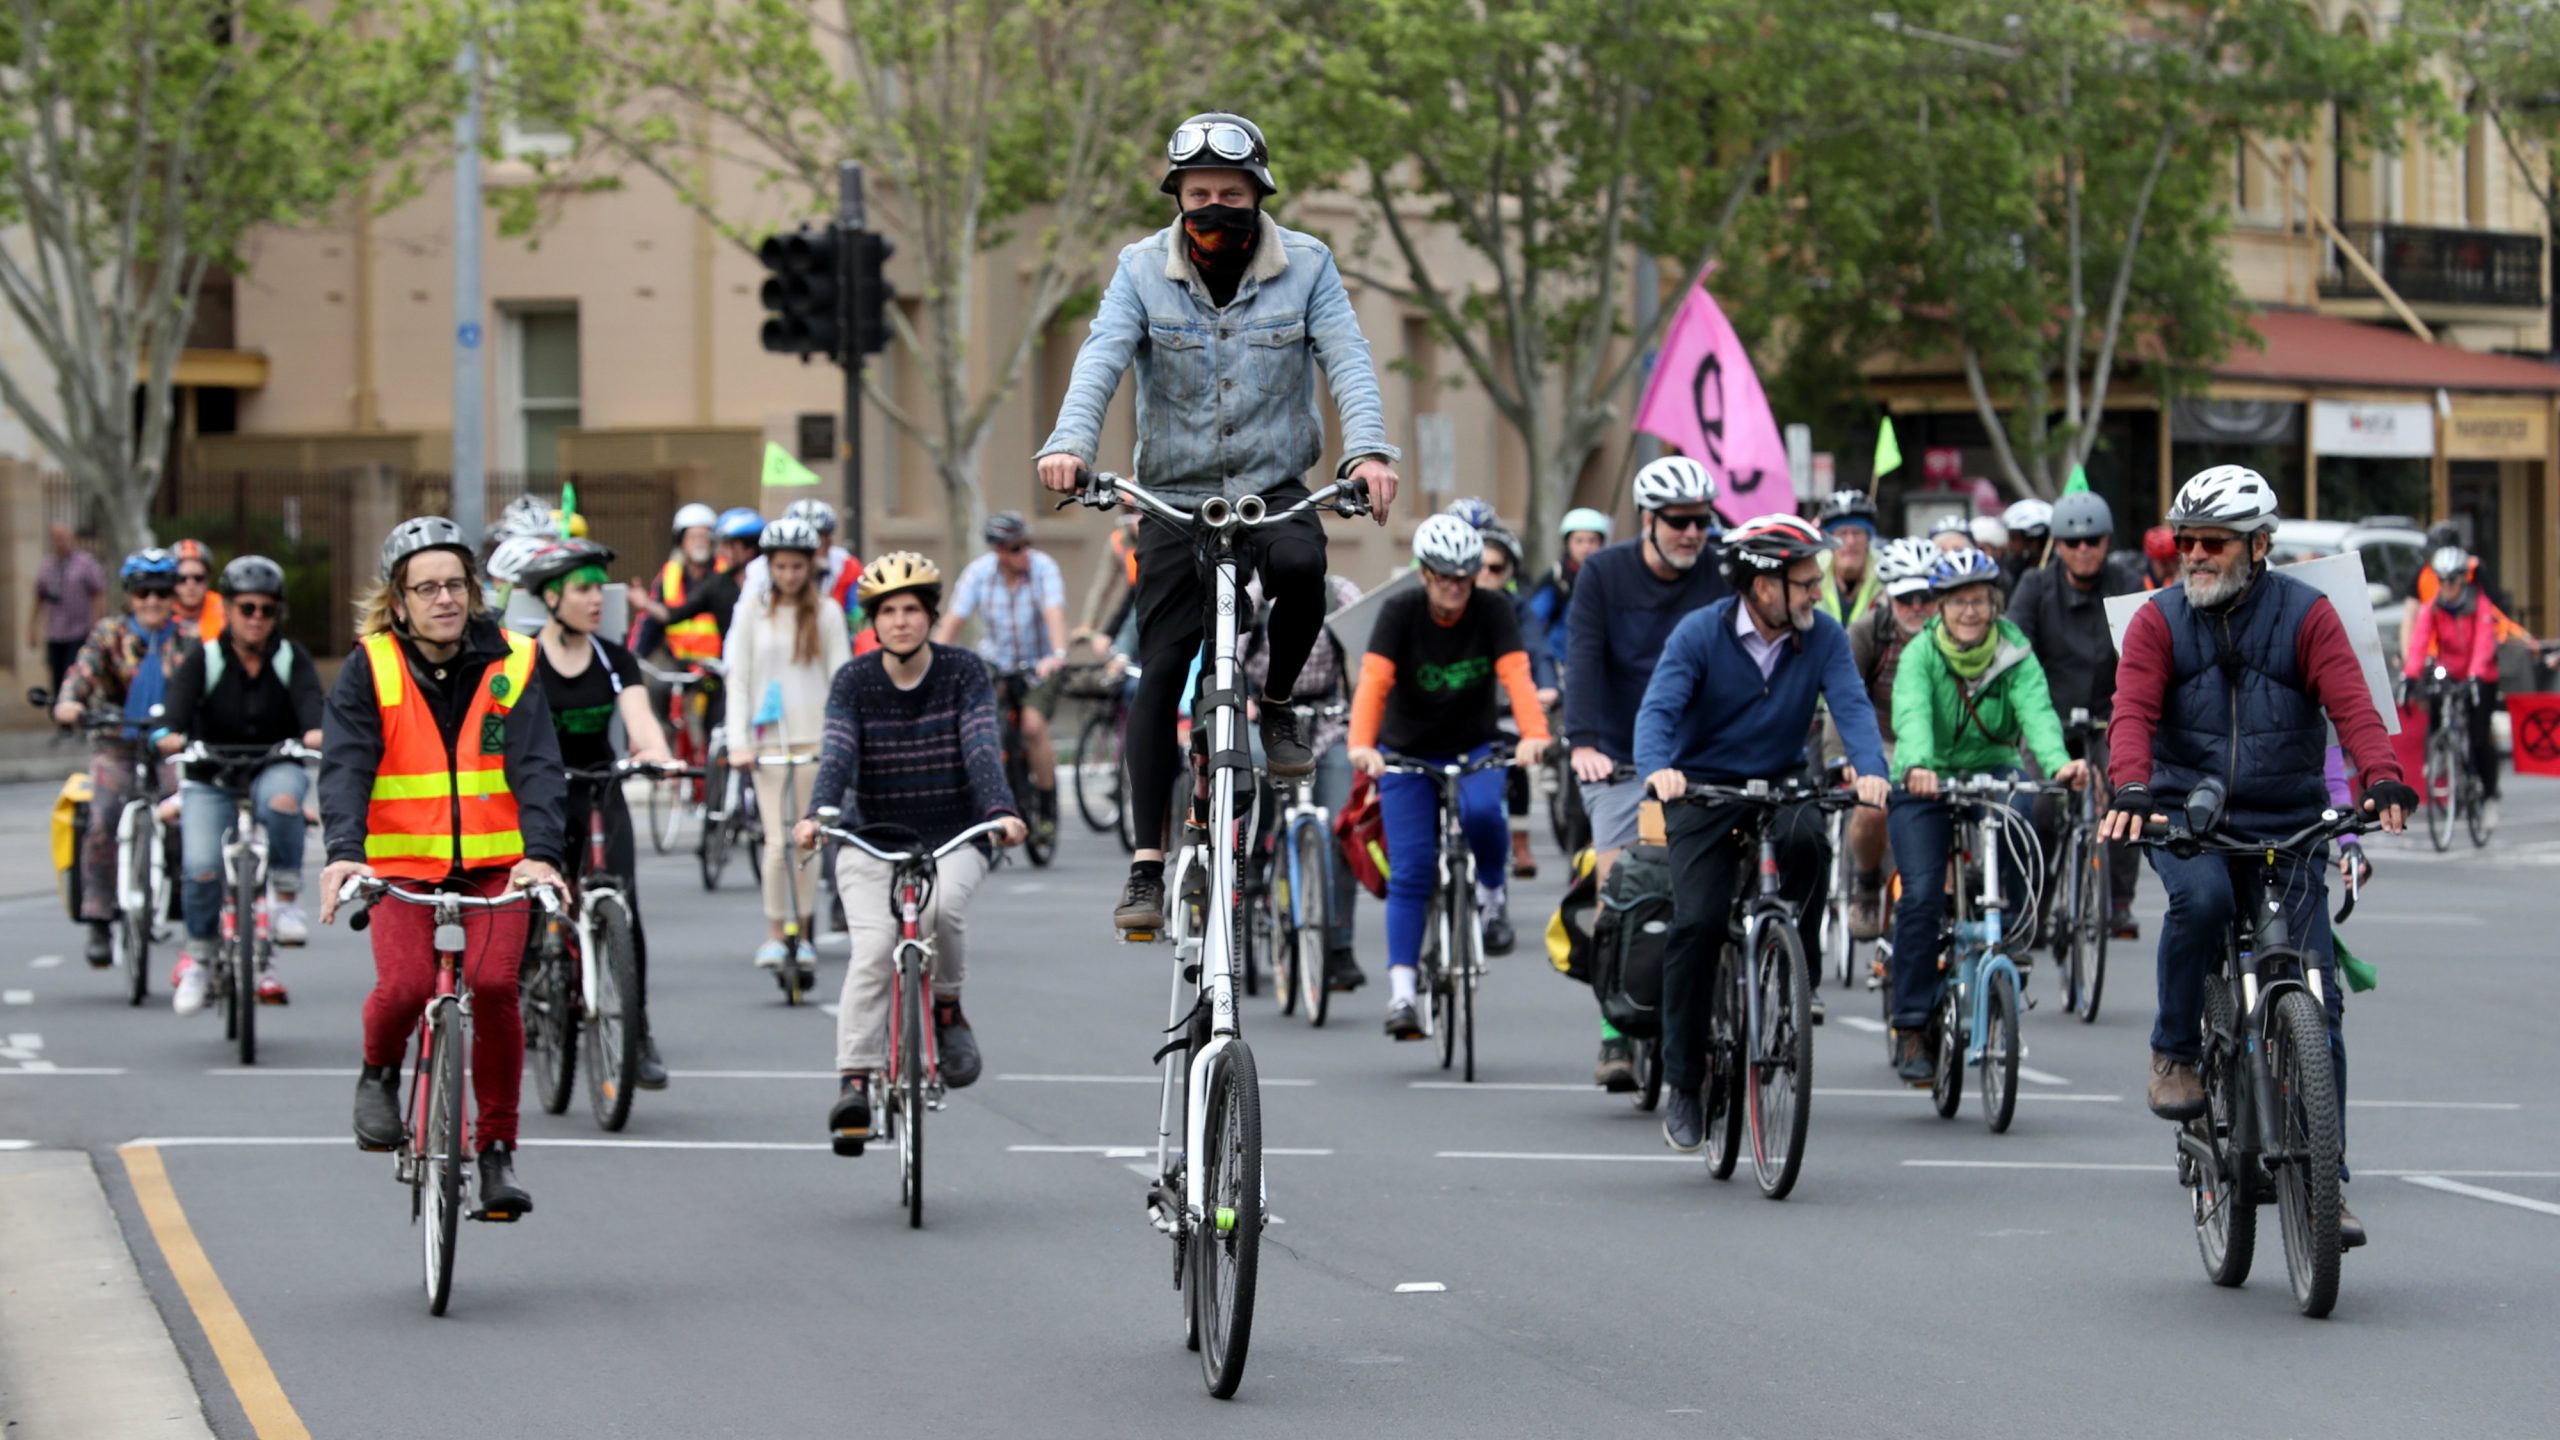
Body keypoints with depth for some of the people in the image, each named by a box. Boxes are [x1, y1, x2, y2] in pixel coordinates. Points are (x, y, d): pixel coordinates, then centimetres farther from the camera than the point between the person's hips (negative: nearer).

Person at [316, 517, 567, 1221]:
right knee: (405, 985, -24)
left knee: (493, 983, -21)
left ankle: (498, 1149, -5)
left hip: (494, 865, 1)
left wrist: (541, 853, -22)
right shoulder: (370, 669, 0)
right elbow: (346, 765, -11)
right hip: (400, 863, -1)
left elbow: (536, 767, -6)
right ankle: (379, 1072, 13)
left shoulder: (509, 665, 2)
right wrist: (344, 852, -28)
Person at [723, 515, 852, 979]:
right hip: (768, 737, -1)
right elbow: (738, 679, 3)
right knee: (777, 841, -10)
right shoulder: (752, 611, 5)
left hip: (814, 737, 1)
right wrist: (738, 742, -7)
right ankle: (774, 935, -3)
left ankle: (803, 935, 10)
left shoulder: (825, 614, 6)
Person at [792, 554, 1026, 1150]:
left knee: (941, 903, -33)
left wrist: (1000, 811, -34)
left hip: (952, 837, 0)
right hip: (872, 836, 1)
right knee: (873, 949, -21)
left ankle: (947, 1007, -6)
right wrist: (816, 816, -34)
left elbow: (982, 749, -15)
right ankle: (854, 1082, -19)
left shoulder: (964, 673, -3)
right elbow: (837, 755, -14)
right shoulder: (853, 682, -1)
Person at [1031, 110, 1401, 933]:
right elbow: (1102, 356, -15)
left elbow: (1346, 360, -11)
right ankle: (1147, 863, -3)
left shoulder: (1305, 266, -1)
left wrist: (1369, 448, -30)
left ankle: (1277, 703, -4)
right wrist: (1069, 443, -33)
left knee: (1300, 564, -34)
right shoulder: (1144, 269, -1)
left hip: (1274, 487, 0)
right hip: (1174, 493, 0)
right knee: (1161, 670, -7)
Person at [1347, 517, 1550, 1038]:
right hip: (1408, 752, 0)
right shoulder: (1401, 611, -16)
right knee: (1410, 871, -10)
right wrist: (1361, 745, -46)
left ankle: (1493, 891, -4)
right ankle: (1401, 991, -9)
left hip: (1473, 748, 0)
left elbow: (1516, 675, -27)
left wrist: (1533, 735, -46)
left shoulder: (1493, 610, -13)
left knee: (1481, 810, -33)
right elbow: (1373, 681, -29)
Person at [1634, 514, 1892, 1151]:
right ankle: (1683, 1084, -5)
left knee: (1808, 838, -34)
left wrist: (1870, 769, -38)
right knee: (1697, 923, -17)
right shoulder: (1701, 634, -12)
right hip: (1705, 788, -2)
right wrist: (1658, 768, -45)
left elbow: (1851, 706, -17)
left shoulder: (1823, 636, -5)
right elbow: (1658, 709, -23)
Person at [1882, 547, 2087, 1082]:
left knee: (2012, 803, -35)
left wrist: (2059, 762, -45)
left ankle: (2016, 911, -13)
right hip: (1924, 785, -1)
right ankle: (1911, 1027, -8)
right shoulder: (1921, 655, -11)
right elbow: (1912, 714, -30)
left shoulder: (2015, 656, -6)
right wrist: (1918, 766, -52)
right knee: (1921, 896, -17)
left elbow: (2037, 712, -24)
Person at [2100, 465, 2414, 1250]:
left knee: (2316, 1000, -6)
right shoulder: (2160, 620, 2)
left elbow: (2351, 704, -12)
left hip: (2285, 829, 1)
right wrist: (2129, 790, -32)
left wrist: (2382, 780, -31)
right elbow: (2133, 711, -12)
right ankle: (2174, 1052, -13)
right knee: (2201, 898, -35)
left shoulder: (2305, 615, 0)